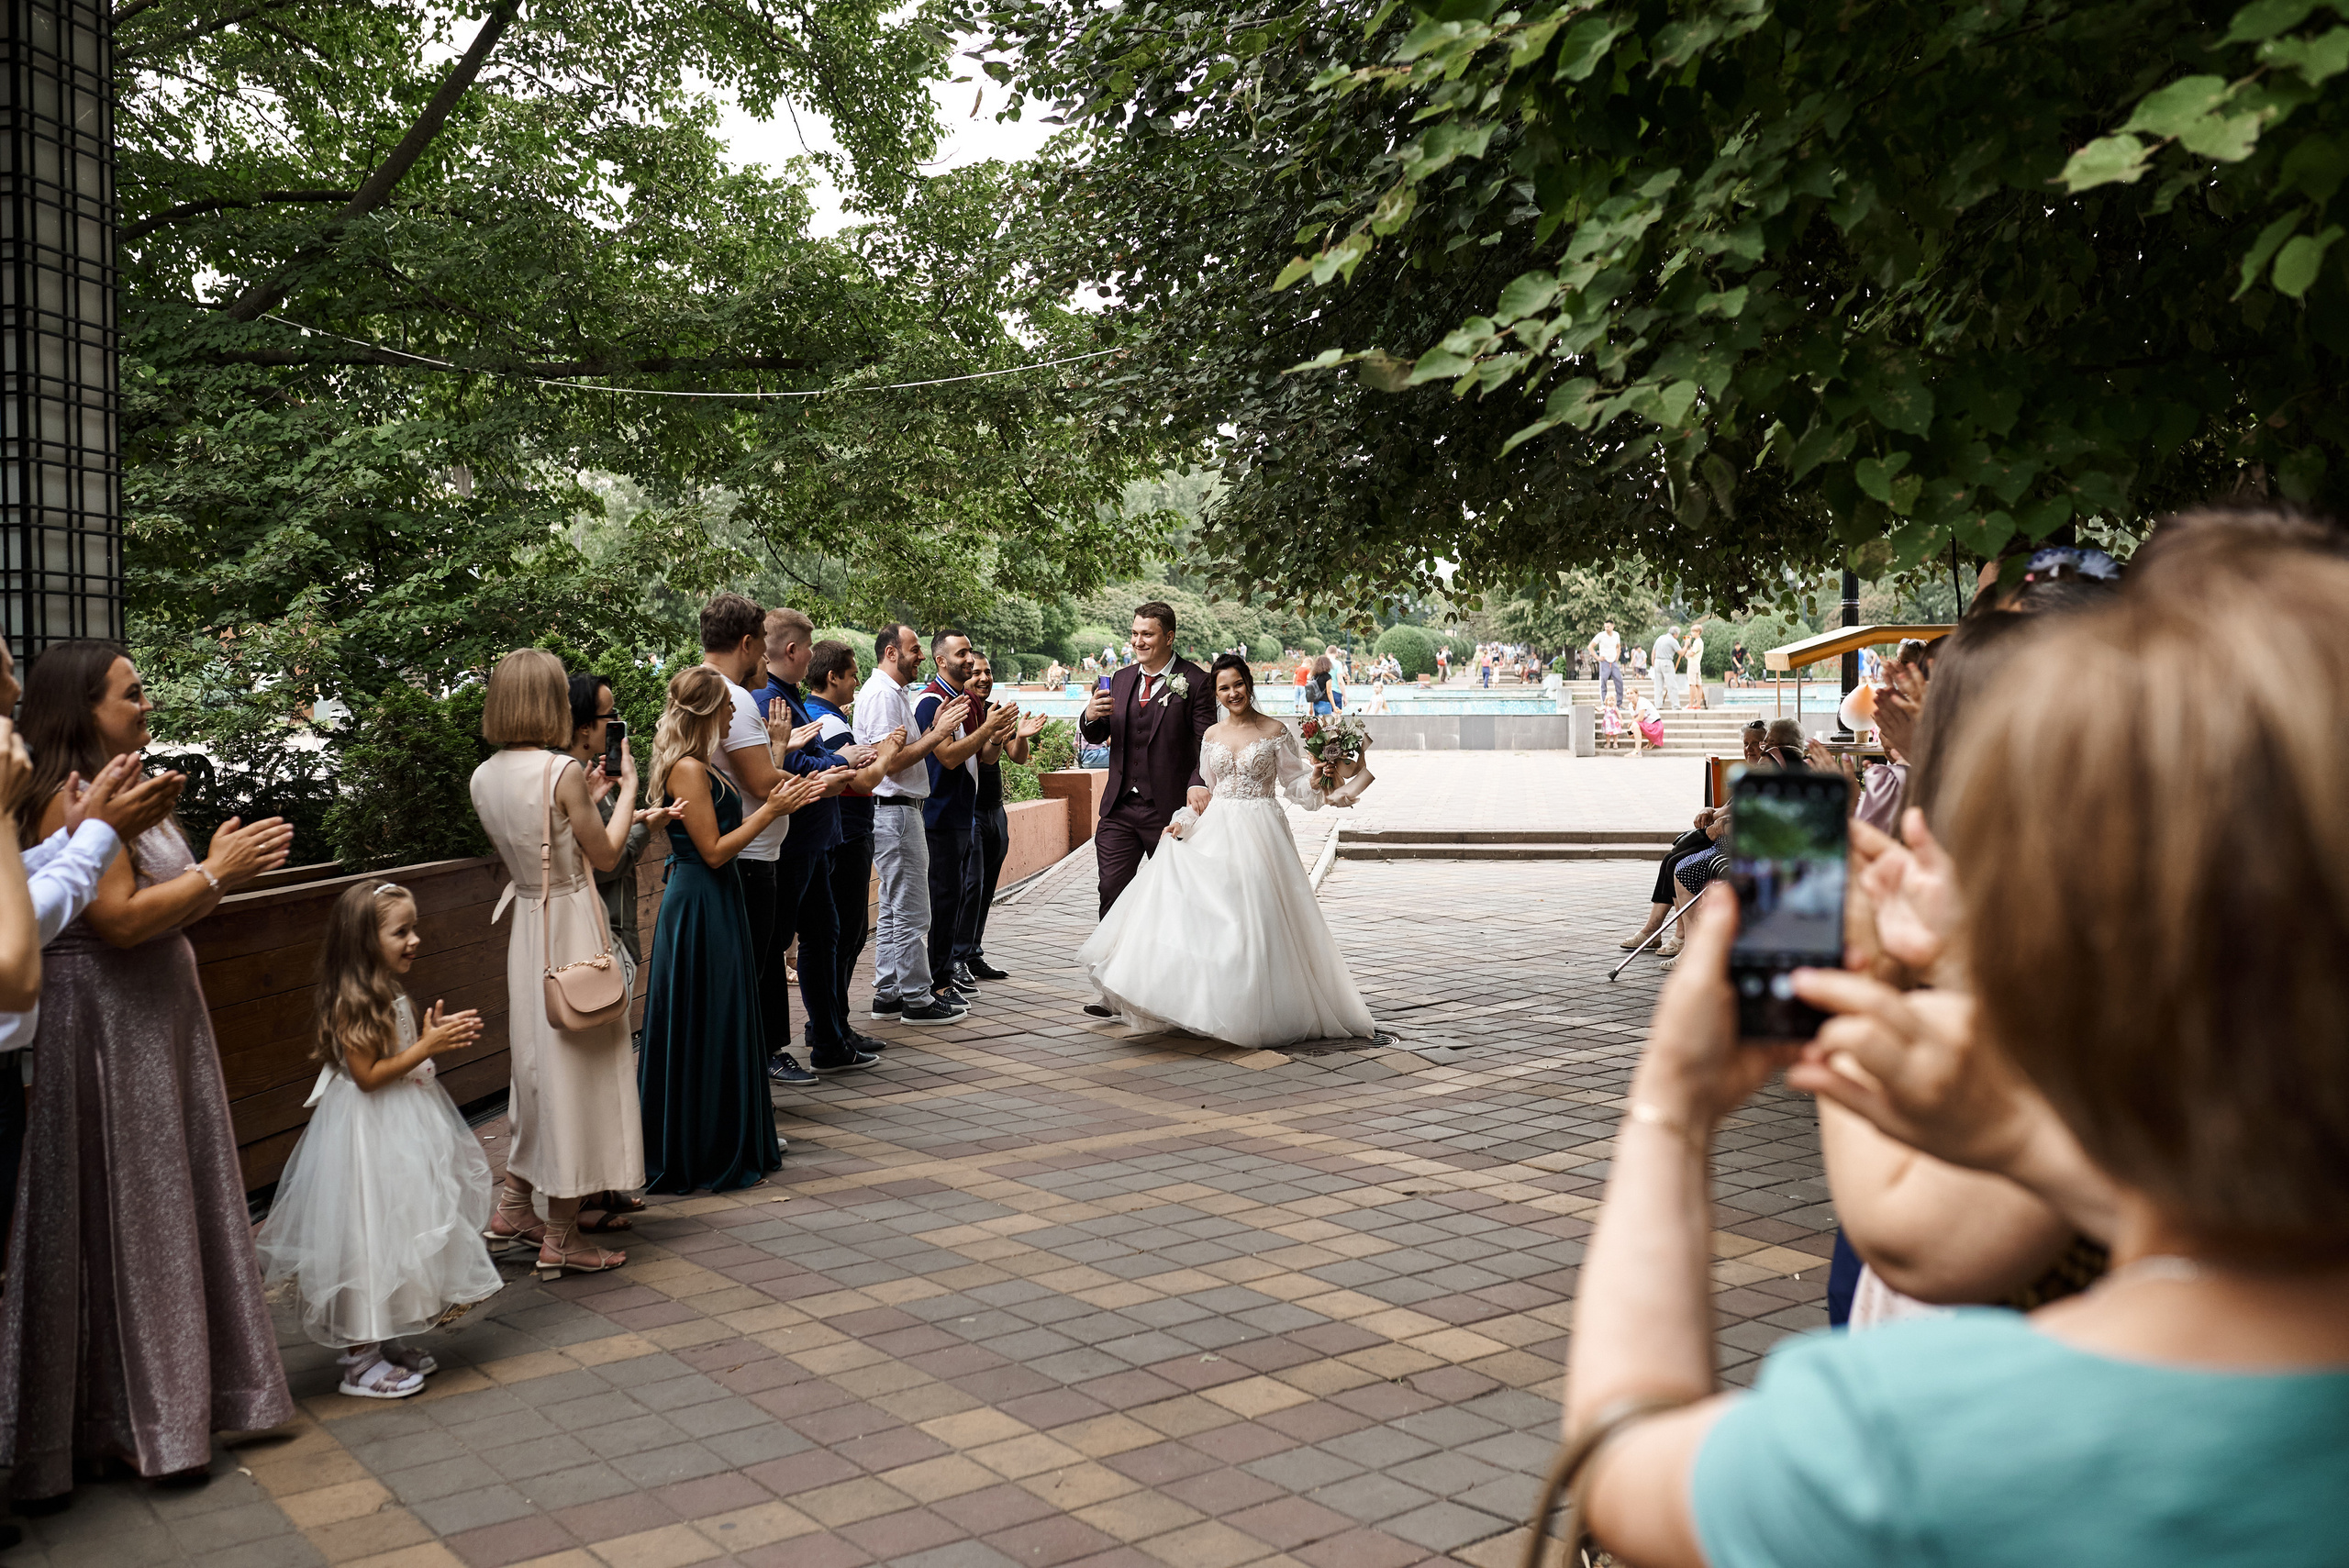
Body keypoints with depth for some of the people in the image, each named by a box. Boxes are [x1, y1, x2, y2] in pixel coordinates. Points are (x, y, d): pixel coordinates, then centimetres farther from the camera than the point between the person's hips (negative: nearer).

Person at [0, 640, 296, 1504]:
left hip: (154, 1026, 10)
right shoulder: (74, 799, -17)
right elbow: (119, 920, -24)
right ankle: (128, 1422, 13)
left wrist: (218, 868, 6)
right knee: (120, 1219, 0)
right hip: (102, 1034, -10)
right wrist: (214, 873, -16)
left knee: (170, 1203, 15)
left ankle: (171, 1396, 28)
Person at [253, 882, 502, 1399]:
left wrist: (437, 1036, 3)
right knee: (366, 1244, -1)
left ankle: (381, 1343, 28)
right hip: (367, 1137, -10)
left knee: (395, 1236, 16)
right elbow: (368, 1075, -23)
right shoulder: (351, 1003, -20)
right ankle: (360, 1361, 9)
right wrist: (427, 1047, -22)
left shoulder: (390, 996, 8)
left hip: (400, 1132, 10)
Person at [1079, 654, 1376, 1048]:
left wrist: (1315, 780, -18)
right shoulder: (1211, 736, 12)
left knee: (1254, 921, -7)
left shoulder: (1276, 732, 0)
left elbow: (1294, 783, 2)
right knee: (1200, 909, -9)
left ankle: (1256, 1012, 2)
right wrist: (1183, 821, 4)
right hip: (1215, 832, 4)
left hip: (1259, 833, -4)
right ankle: (1208, 1004, -2)